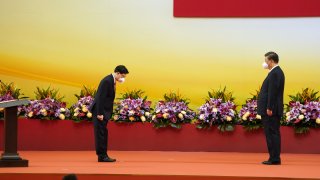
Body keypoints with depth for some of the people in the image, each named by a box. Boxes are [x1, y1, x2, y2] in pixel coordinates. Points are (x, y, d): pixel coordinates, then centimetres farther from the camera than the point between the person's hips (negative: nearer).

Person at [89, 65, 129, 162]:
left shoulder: (112, 81, 11)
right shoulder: (107, 81, -19)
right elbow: (100, 98, -22)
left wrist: (108, 113, 13)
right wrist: (100, 113, -23)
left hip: (104, 112, 10)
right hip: (100, 111, -10)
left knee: (103, 134, 10)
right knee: (101, 134, -7)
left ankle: (103, 156, 13)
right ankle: (102, 156, -5)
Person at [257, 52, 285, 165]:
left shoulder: (275, 73, -16)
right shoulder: (277, 72, 17)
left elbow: (273, 92, -21)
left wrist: (269, 108, -23)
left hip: (271, 110, -11)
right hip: (273, 110, 11)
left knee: (272, 133, -8)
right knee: (273, 133, 12)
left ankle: (274, 159, -7)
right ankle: (274, 158, 15)